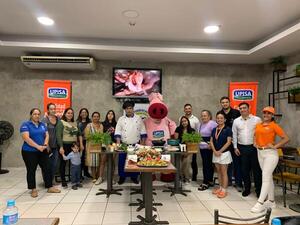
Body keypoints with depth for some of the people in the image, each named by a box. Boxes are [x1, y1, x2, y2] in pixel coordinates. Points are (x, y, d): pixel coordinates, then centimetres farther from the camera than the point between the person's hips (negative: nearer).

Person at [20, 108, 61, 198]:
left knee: (47, 168, 7)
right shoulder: (25, 125, -8)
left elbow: (47, 135, 6)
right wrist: (38, 146, -22)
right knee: (31, 170, 6)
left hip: (43, 151, 5)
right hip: (29, 152, -5)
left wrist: (45, 145, -13)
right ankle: (33, 189, 19)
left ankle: (50, 187, 17)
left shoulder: (42, 124, 10)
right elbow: (26, 138, -18)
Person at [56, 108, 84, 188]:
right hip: (64, 145, -4)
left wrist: (81, 144, 7)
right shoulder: (61, 122, -3)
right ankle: (63, 180, 16)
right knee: (63, 163, 5)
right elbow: (58, 135, -10)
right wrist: (61, 147, -16)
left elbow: (79, 134, 16)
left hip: (73, 146, 5)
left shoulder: (75, 123, 13)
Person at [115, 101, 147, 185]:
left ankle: (134, 177, 26)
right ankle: (122, 177, 23)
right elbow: (117, 132, -2)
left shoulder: (138, 119, 3)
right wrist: (118, 144, -12)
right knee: (122, 162, 4)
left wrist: (142, 143, -1)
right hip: (124, 145, 0)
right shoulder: (121, 119, 3)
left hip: (136, 145, 0)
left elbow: (143, 132, 5)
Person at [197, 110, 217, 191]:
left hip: (208, 148, -8)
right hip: (202, 147, 8)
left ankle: (206, 183, 6)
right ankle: (210, 181, 25)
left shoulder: (212, 123, -13)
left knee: (207, 164, -3)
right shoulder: (201, 124, 15)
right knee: (209, 164, 15)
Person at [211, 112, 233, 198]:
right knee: (218, 171, 12)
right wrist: (215, 151, -7)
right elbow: (211, 141, 7)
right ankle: (220, 187, 23)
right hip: (215, 153, 5)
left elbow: (228, 142, -12)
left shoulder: (228, 129, -7)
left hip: (224, 153, -5)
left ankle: (224, 190, 8)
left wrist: (220, 151, -14)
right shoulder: (214, 129, 8)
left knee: (224, 172, 0)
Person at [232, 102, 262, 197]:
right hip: (242, 148, 3)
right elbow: (234, 135, 11)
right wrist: (235, 147, 7)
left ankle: (258, 189, 17)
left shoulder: (257, 119, -3)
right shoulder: (236, 121, 7)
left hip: (254, 147, -2)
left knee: (256, 169, 4)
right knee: (244, 169, 10)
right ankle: (247, 188, 25)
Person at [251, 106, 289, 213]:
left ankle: (260, 203, -5)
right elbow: (255, 135, 27)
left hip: (270, 153, -6)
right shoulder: (258, 125, 9)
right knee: (268, 177, 15)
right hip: (260, 152, 7)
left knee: (265, 177, -7)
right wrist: (255, 142, 10)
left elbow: (286, 138, -9)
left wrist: (275, 146, -14)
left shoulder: (274, 126, -8)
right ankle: (271, 201, 25)